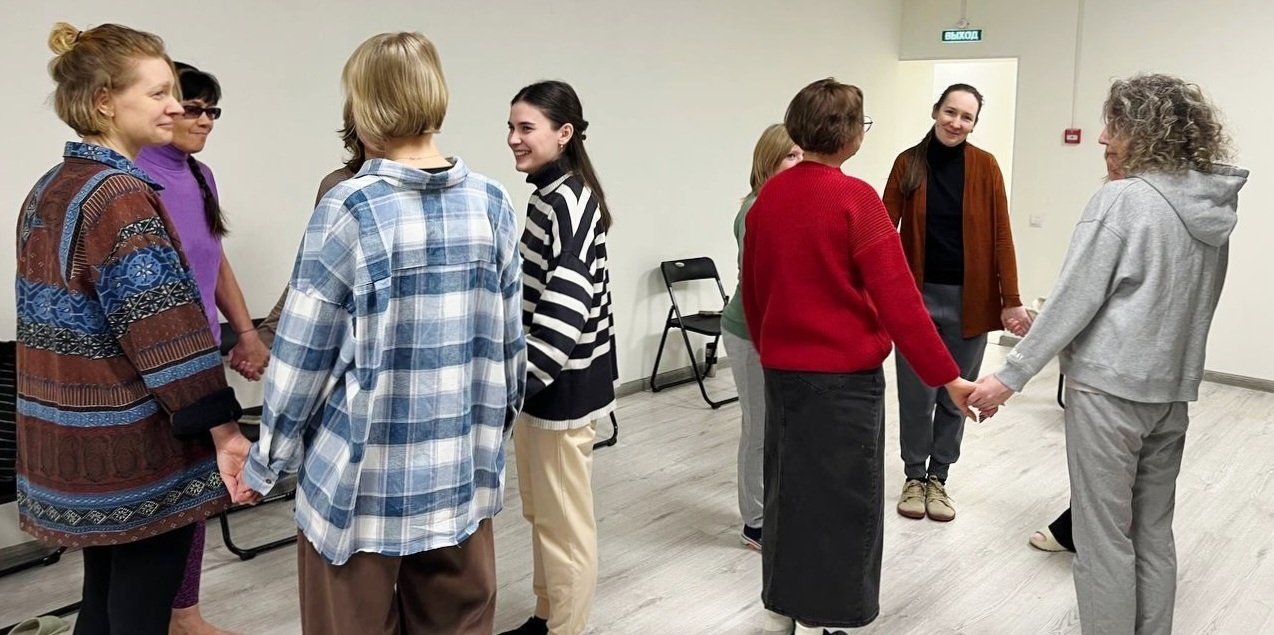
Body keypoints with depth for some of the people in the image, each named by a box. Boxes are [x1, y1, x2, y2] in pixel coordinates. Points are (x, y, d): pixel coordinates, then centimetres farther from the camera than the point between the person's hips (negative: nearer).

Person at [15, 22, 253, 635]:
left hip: (69, 442, 9)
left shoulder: (47, 189, 11)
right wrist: (224, 429, -21)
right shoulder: (121, 195, -17)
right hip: (132, 447, -9)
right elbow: (165, 328, -23)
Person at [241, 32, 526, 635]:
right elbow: (507, 342, 5)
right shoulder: (492, 203, -1)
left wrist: (267, 461, 5)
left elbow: (303, 354, -9)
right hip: (465, 470, 4)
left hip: (364, 478, -4)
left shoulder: (349, 209, -13)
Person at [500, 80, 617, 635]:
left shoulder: (567, 200, -18)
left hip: (562, 381, -10)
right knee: (540, 510, 20)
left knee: (564, 518, 3)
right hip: (541, 377, 10)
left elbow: (565, 303, -29)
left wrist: (522, 378, -34)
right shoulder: (550, 195, 12)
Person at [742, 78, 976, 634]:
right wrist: (948, 377, -10)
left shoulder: (767, 196, 3)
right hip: (845, 374, -6)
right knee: (841, 498, 7)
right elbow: (898, 301, -17)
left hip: (781, 369, 7)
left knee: (787, 488, 18)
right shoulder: (855, 198, -15)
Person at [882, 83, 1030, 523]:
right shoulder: (908, 162, -1)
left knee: (956, 395, 10)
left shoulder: (985, 166, -2)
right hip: (917, 294, 0)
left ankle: (938, 478, 27)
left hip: (969, 298, 0)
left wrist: (1011, 299, -7)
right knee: (917, 394, 6)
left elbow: (1001, 235, -3)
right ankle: (914, 476, 25)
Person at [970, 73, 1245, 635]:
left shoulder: (1121, 199, -14)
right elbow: (1185, 303, 15)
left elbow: (1072, 299, -16)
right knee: (1153, 533, 17)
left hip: (1109, 386, -7)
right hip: (1173, 388, 8)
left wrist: (1011, 375, -11)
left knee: (1105, 538, 2)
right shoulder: (1214, 207, 8)